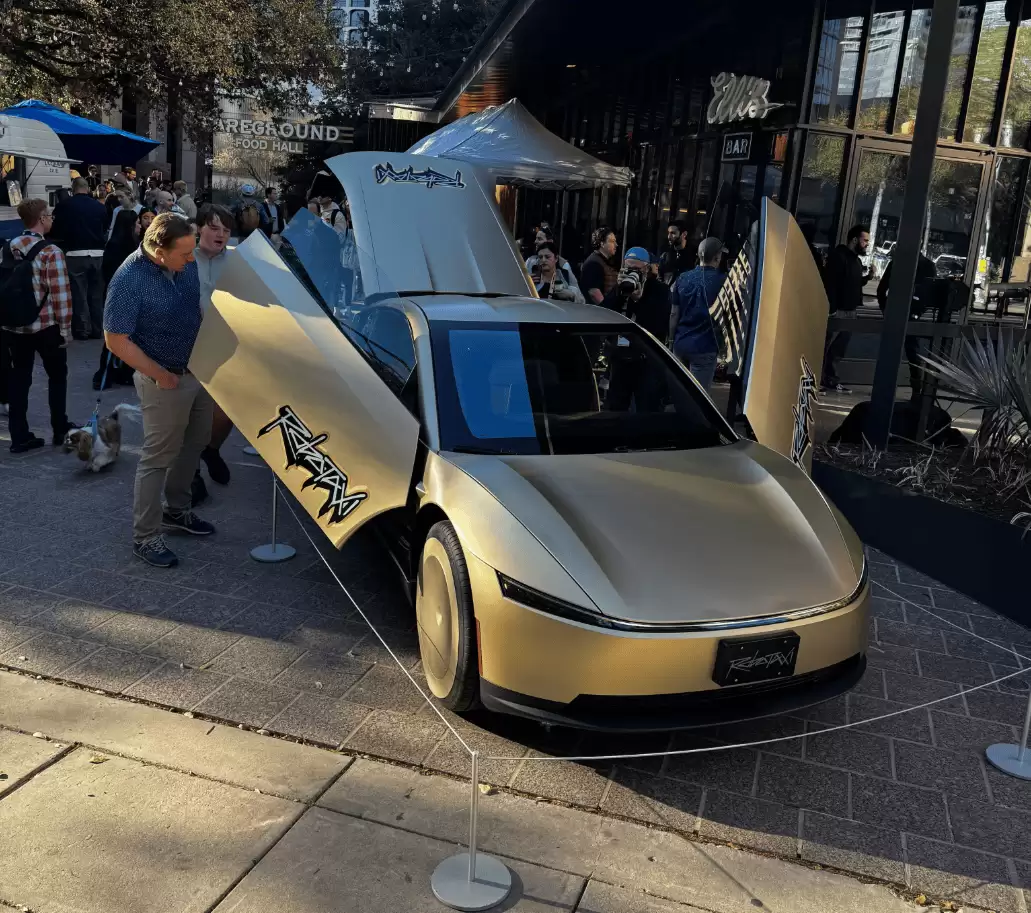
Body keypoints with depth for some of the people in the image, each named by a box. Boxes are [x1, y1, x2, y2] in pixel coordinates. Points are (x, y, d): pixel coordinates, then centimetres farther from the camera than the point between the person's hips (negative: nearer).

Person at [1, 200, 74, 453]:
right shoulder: (50, 252, -15)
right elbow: (60, 294, -17)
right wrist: (65, 327, -8)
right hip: (45, 325, -5)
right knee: (57, 375, 14)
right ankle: (60, 429, 22)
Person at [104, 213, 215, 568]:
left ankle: (176, 511, 38)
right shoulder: (130, 280, -24)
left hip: (199, 370, 7)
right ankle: (145, 537, 13)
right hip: (166, 380, -7)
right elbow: (116, 341, -19)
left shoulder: (187, 264, -4)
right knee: (158, 457, 1)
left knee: (194, 444, 19)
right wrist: (158, 374, -16)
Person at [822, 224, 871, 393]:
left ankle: (831, 379, 15)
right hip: (837, 310, -9)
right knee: (825, 347, -7)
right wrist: (831, 309, -24)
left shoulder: (856, 259, 18)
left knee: (839, 349, 10)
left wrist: (868, 276, 7)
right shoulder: (838, 255, -10)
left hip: (850, 310, 9)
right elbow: (830, 283, -19)